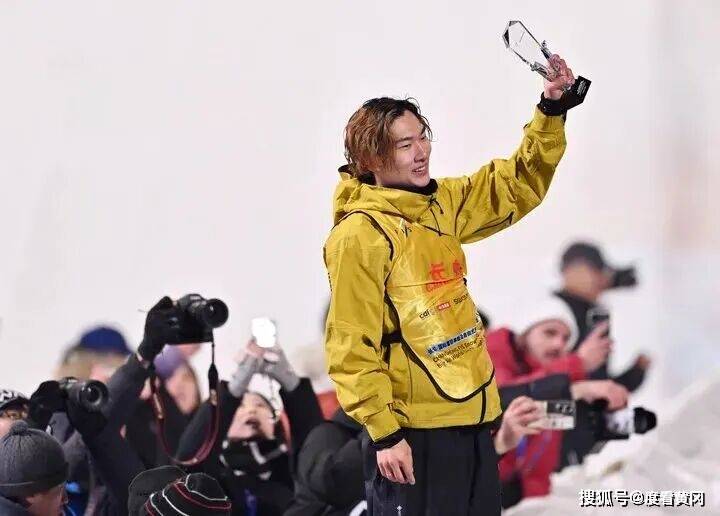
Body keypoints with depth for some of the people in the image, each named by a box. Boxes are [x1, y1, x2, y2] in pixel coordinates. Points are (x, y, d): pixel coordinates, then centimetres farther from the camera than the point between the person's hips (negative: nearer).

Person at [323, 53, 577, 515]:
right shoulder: (359, 236, -13)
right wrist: (384, 433, -18)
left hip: (473, 417, 8)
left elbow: (520, 184, 21)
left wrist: (553, 108, 8)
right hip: (413, 434, -8)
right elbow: (352, 348, -15)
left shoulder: (443, 205, 10)